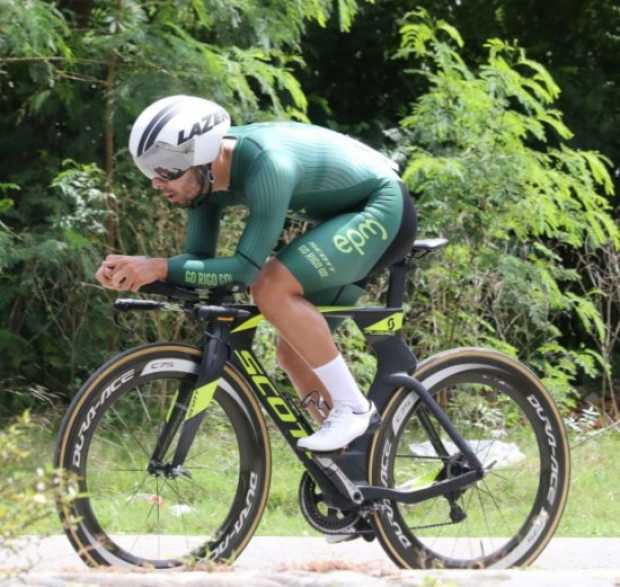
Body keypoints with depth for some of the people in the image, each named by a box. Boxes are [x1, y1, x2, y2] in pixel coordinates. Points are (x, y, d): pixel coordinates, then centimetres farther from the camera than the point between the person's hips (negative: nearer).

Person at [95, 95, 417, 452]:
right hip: (346, 217, 9)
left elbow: (247, 269, -33)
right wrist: (134, 270, -19)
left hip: (384, 208, -9)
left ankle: (353, 407, -15)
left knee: (272, 287, -26)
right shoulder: (203, 171, -8)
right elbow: (200, 259, -1)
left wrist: (161, 268, -36)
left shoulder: (265, 165, -33)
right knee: (295, 351, 6)